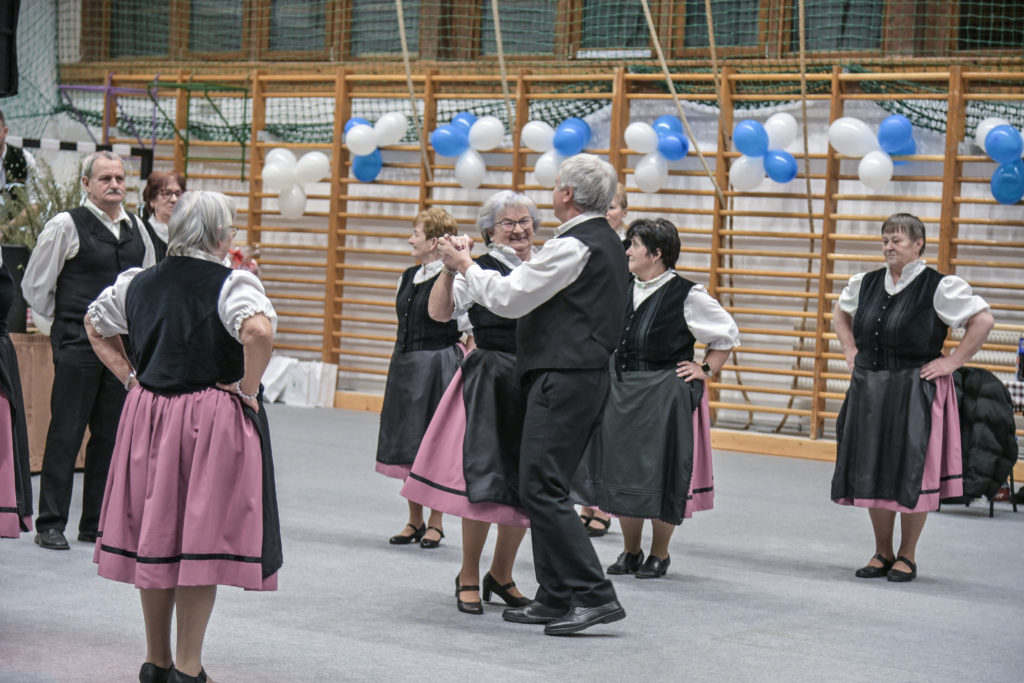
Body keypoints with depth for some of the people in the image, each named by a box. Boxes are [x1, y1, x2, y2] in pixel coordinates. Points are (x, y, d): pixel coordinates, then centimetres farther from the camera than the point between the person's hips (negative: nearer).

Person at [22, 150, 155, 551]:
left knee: (112, 434, 8)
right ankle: (51, 524, 4)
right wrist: (64, 321, 5)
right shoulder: (66, 225, -6)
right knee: (66, 433, -3)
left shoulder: (136, 229, 11)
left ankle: (96, 524, 17)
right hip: (77, 344, -5)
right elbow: (34, 285, -2)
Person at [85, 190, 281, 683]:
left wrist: (130, 377, 15)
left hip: (148, 415, 6)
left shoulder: (138, 283, 7)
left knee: (153, 536, 13)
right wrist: (248, 388, -16)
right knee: (201, 542, 1)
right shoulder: (231, 284, -12)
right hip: (213, 420, -6)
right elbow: (259, 331, -30)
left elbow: (94, 325, 20)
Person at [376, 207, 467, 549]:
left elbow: (470, 330, -11)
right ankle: (414, 520, 18)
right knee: (406, 444, 9)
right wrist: (402, 364, 16)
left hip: (437, 365, -8)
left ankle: (435, 521, 8)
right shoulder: (408, 277, 11)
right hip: (405, 366, 8)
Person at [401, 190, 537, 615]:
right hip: (490, 383, -5)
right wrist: (449, 269, -26)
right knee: (486, 479, -8)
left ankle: (501, 573, 23)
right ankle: (468, 577, 7)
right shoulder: (480, 271, -2)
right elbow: (439, 312, -13)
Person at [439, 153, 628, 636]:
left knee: (543, 488, -11)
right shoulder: (604, 240, 18)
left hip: (564, 378, -10)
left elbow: (510, 298, -14)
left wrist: (465, 265, 1)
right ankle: (555, 599, 16)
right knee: (544, 488, 13)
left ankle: (594, 595, -13)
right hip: (586, 374, 10)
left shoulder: (574, 244, -14)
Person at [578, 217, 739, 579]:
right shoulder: (623, 289, 5)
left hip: (665, 396, -6)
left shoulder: (686, 296, -10)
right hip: (622, 392, 6)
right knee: (621, 468, 8)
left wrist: (705, 370, -1)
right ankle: (630, 552, 22)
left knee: (660, 475, 1)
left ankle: (659, 554, 15)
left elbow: (727, 335, 1)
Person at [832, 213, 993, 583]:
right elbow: (840, 314, 27)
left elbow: (983, 320, -11)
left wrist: (952, 361, -11)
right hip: (869, 391, 5)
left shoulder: (938, 287, -10)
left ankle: (907, 556, 12)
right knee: (871, 471, 8)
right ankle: (882, 553, 21)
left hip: (917, 392, -5)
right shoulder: (866, 284, 7)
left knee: (911, 472, -1)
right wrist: (851, 352, 15)